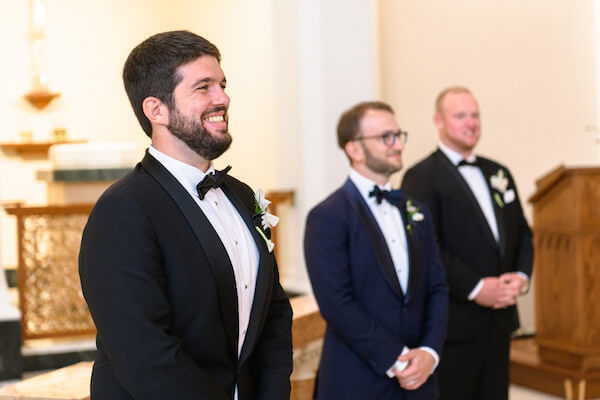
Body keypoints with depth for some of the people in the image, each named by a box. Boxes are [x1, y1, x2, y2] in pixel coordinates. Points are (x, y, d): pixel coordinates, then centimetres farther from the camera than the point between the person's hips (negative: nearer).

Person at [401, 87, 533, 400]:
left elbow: (522, 233, 18)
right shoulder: (422, 177, -8)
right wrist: (475, 288, -20)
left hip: (500, 317, 7)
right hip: (453, 324, -7)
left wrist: (521, 275, -1)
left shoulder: (498, 173, 16)